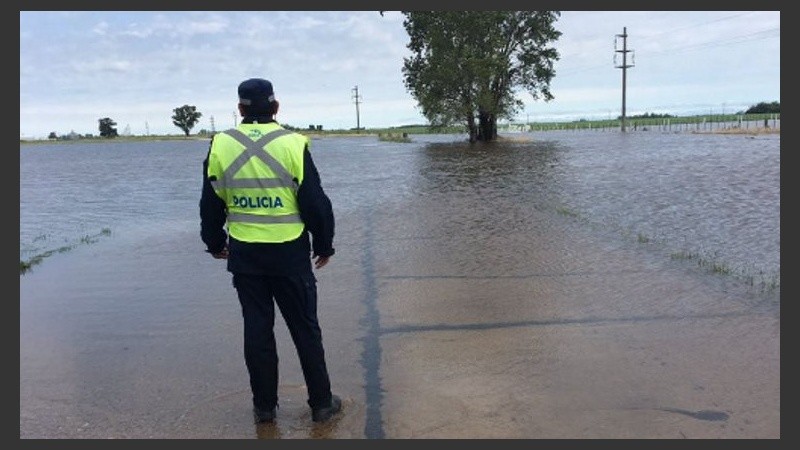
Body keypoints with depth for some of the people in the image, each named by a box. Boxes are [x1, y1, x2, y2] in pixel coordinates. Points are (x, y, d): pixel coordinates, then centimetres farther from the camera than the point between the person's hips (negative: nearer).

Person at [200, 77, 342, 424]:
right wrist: (324, 245, 7)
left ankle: (264, 406, 23)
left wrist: (215, 243, 22)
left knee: (257, 330, 13)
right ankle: (321, 403, 18)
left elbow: (211, 203, 6)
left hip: (244, 255, 2)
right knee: (305, 329, 9)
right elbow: (315, 201, -7)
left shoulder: (220, 145, -2)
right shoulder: (293, 144, -10)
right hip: (290, 253, -2)